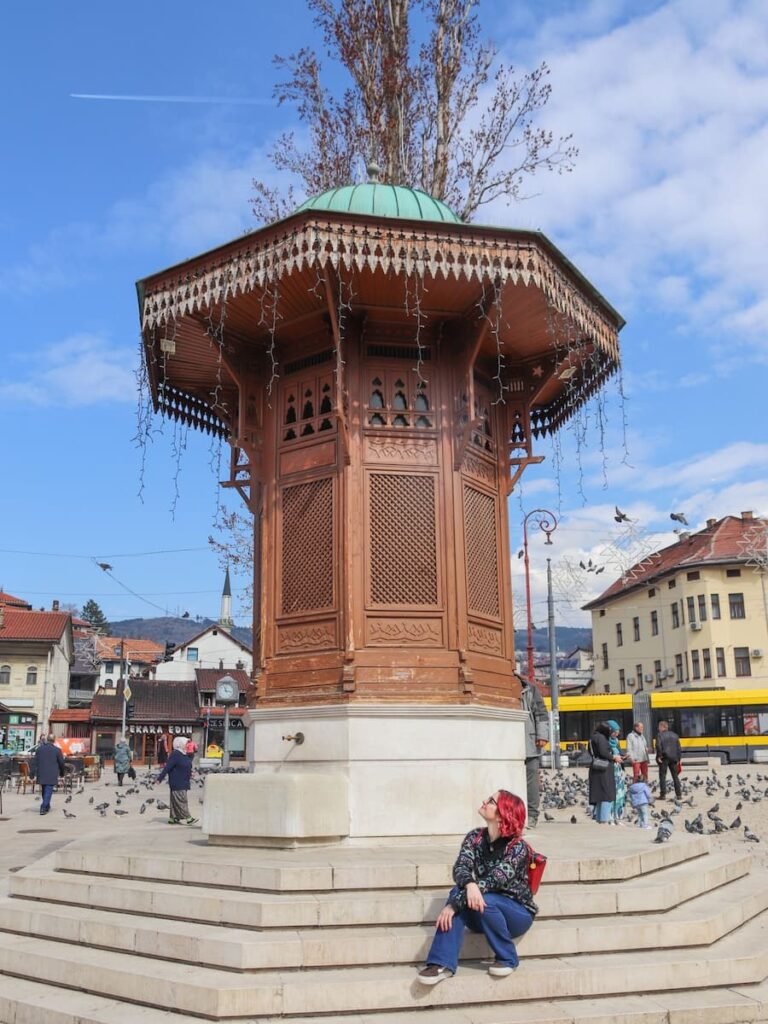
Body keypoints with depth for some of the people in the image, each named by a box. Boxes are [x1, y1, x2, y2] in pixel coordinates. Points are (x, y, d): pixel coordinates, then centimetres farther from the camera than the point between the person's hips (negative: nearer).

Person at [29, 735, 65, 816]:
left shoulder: (39, 749, 5)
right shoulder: (57, 750, -3)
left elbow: (34, 762, 4)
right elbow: (61, 762, 2)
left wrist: (32, 773, 5)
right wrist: (62, 772, 18)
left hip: (42, 774, 4)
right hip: (52, 775, -3)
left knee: (44, 791, 18)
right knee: (48, 791, -4)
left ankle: (46, 806, 29)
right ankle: (43, 808, -14)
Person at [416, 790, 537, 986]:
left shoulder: (517, 847, -20)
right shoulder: (475, 837, -4)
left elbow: (494, 881, -29)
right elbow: (460, 867, -19)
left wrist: (454, 905, -35)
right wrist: (469, 884, -44)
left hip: (518, 913, -4)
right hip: (482, 918, 4)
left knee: (484, 900, -34)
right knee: (458, 891, -26)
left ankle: (508, 958, -12)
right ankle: (443, 964, -31)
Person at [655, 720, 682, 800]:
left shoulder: (660, 735, -4)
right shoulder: (675, 735, 13)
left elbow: (658, 745, -18)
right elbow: (679, 748, 11)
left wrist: (659, 756, -11)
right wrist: (678, 759, 13)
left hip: (664, 758, -5)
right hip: (673, 758, 5)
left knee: (662, 776, 1)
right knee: (675, 776, 11)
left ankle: (663, 794, -3)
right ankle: (678, 794, 8)